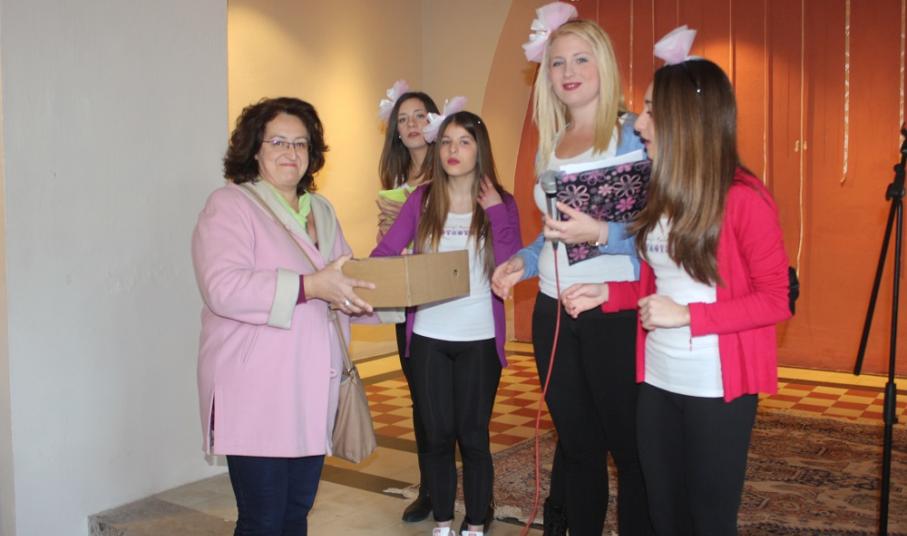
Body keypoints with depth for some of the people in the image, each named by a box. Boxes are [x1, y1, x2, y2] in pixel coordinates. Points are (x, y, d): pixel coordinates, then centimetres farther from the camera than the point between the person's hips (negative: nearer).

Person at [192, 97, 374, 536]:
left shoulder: (321, 210, 16)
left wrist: (355, 296, -3)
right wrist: (310, 287, -26)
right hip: (256, 396, -7)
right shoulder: (230, 205, -7)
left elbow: (345, 277, 20)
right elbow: (223, 288, -22)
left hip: (312, 392, 7)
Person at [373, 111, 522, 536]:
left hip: (479, 340, -1)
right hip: (428, 337, 2)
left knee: (473, 436, 7)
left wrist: (495, 210, -14)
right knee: (437, 436, 10)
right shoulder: (422, 199, 3)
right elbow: (385, 252, -4)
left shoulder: (501, 203, -1)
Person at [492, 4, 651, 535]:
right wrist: (523, 261, 7)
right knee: (577, 444, 16)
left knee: (629, 447, 2)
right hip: (553, 312, 6)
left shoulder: (633, 134, -6)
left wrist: (601, 232, -26)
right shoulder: (549, 146, 13)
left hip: (615, 313, -6)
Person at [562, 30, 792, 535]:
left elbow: (776, 299, -14)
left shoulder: (744, 197, -14)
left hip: (716, 386, -7)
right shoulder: (663, 194, 9)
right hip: (658, 379, 7)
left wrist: (688, 317, -20)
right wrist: (607, 293, 1)